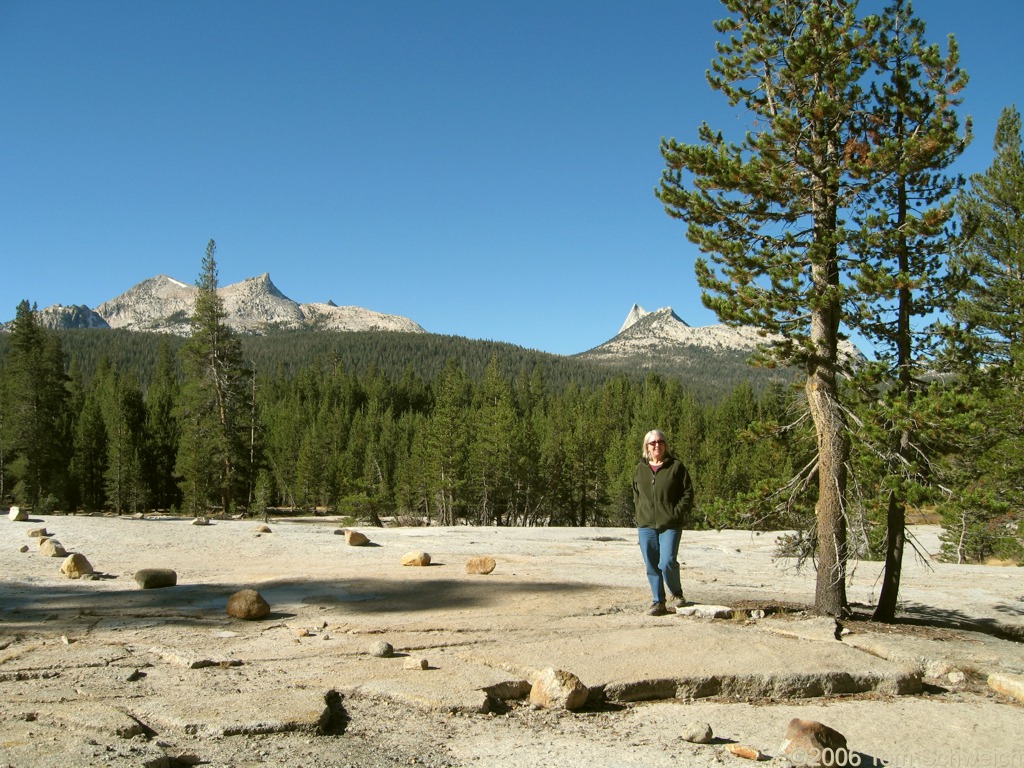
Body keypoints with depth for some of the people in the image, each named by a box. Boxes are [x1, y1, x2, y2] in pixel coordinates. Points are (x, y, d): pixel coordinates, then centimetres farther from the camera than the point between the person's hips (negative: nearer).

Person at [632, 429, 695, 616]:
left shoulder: (676, 466, -1)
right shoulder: (640, 469, 10)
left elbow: (688, 493, 0)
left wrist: (677, 513, -9)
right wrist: (640, 514, 9)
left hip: (670, 525, -4)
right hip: (646, 525, 4)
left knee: (667, 562, -13)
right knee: (651, 566, 5)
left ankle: (677, 592, 15)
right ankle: (658, 602, 17)